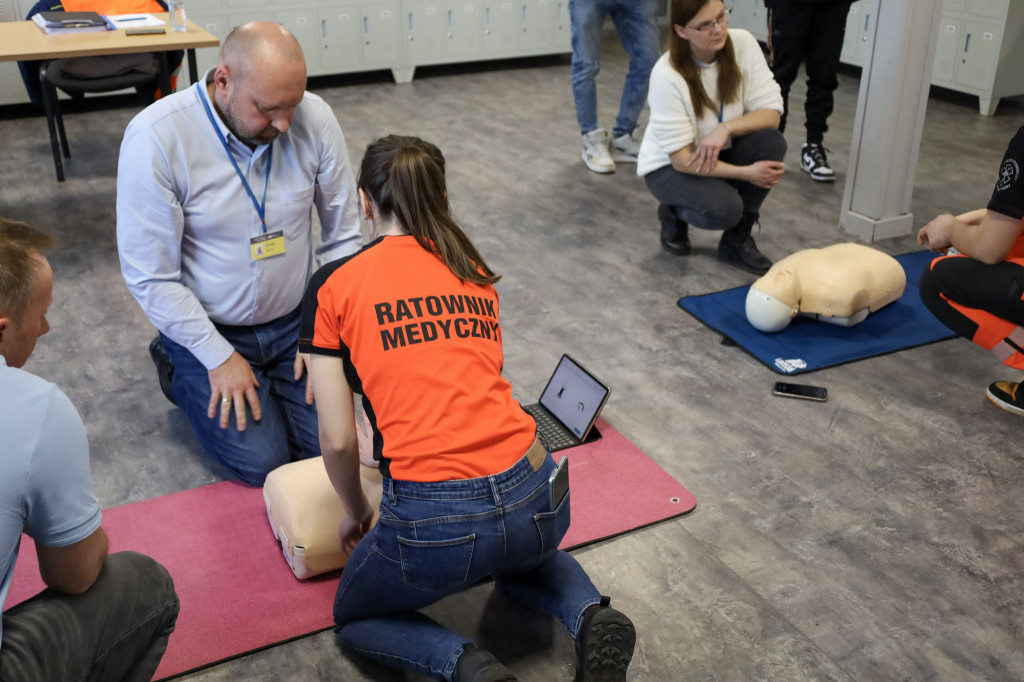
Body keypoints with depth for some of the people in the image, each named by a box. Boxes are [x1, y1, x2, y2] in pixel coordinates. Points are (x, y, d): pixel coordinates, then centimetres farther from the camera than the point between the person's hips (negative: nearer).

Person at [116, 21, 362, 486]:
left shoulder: (314, 119, -13)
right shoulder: (156, 137, -22)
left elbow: (342, 235, -2)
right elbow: (150, 277, -17)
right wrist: (220, 357, -14)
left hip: (294, 322, 3)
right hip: (206, 328, -3)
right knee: (263, 460, -8)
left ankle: (264, 378, 24)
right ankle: (181, 373, 17)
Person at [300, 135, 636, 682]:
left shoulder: (333, 285, 2)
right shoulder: (476, 275, 14)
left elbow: (338, 439, 1)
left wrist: (356, 513, 20)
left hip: (433, 519, -4)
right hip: (539, 501, 5)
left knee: (355, 617, 28)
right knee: (522, 556, 41)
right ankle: (590, 616, 10)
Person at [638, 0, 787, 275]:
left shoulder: (743, 44, -15)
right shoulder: (667, 75, -27)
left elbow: (771, 112, -15)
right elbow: (681, 158, -26)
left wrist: (725, 128, -33)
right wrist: (747, 173, -30)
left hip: (720, 152, 5)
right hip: (670, 165, -5)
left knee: (771, 142, -25)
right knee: (723, 208, -32)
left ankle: (737, 241, -7)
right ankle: (674, 212, 5)